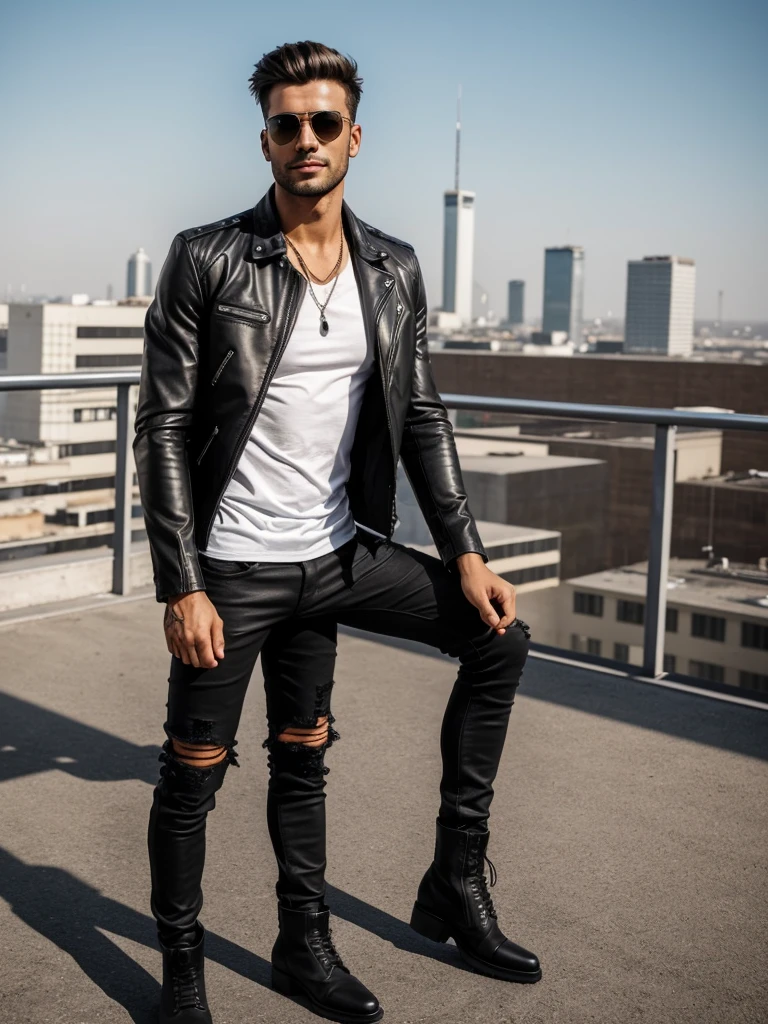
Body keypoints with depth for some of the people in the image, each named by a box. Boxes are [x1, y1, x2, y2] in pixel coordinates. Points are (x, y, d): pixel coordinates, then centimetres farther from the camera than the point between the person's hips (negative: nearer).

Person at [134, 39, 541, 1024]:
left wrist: (465, 552, 0)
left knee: (498, 635, 5)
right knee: (194, 769, 5)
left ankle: (454, 887, 19)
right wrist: (182, 587, -16)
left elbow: (422, 417, 8)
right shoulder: (205, 260, -10)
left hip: (335, 552, 5)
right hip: (231, 564, -5)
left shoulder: (394, 269, 4)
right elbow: (163, 428, -11)